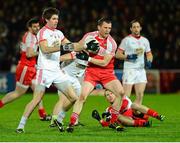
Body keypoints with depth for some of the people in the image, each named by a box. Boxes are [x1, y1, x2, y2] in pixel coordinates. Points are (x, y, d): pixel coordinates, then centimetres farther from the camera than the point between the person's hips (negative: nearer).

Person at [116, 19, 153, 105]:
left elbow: (149, 54, 22)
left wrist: (149, 61, 1)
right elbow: (117, 54, -3)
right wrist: (128, 57, -19)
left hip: (141, 70, 5)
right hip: (129, 70, -5)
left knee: (140, 95, -1)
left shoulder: (145, 40, 13)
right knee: (126, 96, -10)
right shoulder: (126, 40, -2)